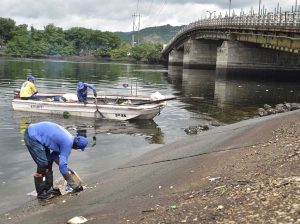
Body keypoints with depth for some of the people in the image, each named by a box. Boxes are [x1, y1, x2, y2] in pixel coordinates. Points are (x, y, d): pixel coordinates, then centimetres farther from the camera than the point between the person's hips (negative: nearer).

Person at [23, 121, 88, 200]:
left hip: (35, 133, 10)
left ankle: (48, 188, 19)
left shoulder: (68, 138, 9)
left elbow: (55, 155, 18)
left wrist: (65, 168, 14)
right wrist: (73, 185, -9)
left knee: (49, 161, 12)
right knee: (43, 164, -9)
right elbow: (62, 166, -16)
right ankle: (41, 193, 2)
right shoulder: (68, 143, -17)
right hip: (32, 136, -10)